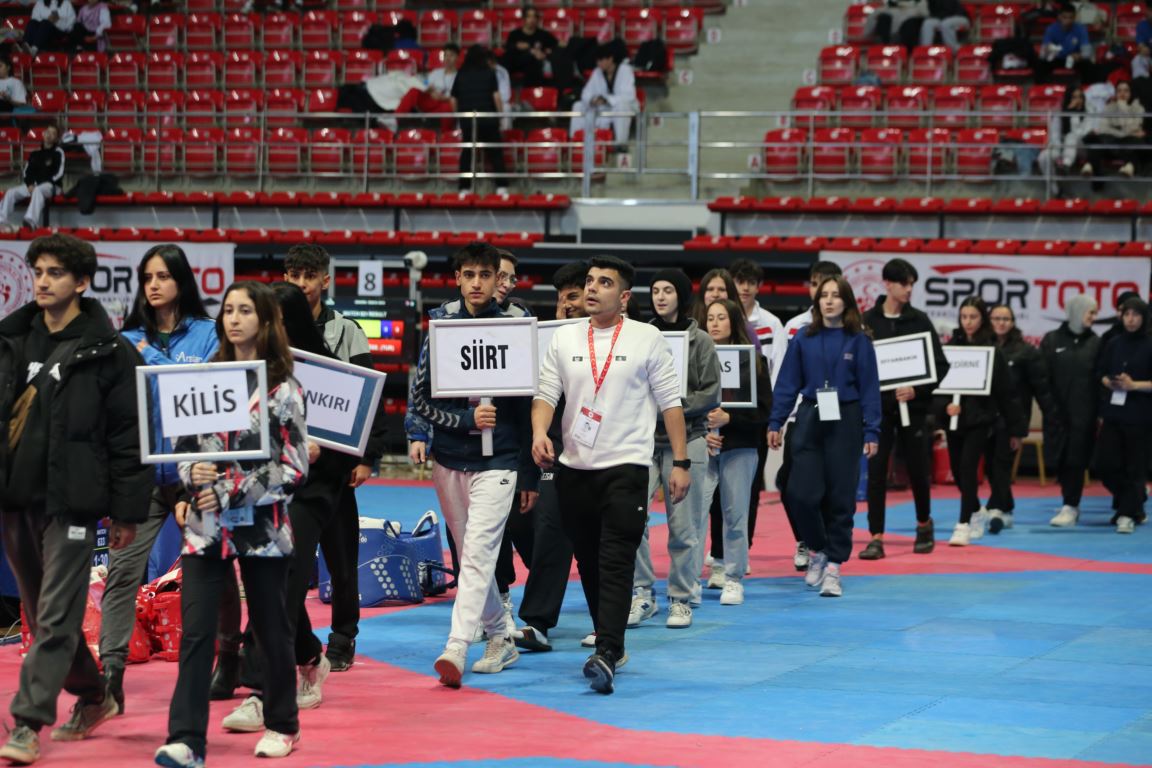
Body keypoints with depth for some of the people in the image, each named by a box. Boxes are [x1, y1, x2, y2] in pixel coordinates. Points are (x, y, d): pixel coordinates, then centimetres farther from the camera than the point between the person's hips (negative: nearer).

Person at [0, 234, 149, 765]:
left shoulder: (108, 352, -5)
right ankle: (92, 697, 32)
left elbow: (128, 436, -5)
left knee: (56, 616, -7)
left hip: (69, 501, -6)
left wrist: (126, 512, -7)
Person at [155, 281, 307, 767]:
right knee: (195, 630, -8)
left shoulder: (283, 389, -4)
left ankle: (281, 725, 29)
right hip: (205, 527, 3)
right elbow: (183, 445, 12)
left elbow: (294, 468, -8)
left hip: (262, 528, -2)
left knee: (271, 627, 10)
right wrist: (193, 475, -10)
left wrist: (231, 491, -14)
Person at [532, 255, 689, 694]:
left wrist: (681, 462, -3)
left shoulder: (646, 339, -1)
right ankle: (611, 643, 26)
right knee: (589, 563, 11)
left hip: (626, 466, -4)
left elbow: (670, 403, 1)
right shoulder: (564, 339, 8)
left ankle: (605, 657, -24)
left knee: (617, 564, -14)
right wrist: (539, 433, -15)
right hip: (574, 468, 4)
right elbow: (546, 394, 6)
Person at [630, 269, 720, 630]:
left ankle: (681, 599, 15)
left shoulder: (700, 341, 1)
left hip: (686, 440, -2)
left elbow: (710, 394, -3)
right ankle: (642, 593, 1)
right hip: (644, 440, 2)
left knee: (684, 526, 2)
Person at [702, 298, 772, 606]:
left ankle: (733, 578, 11)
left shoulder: (752, 361, 0)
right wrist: (701, 433, -11)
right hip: (701, 446, 1)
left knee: (735, 513, 2)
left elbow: (764, 410, -2)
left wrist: (728, 418, -13)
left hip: (739, 447, -1)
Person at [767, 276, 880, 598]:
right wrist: (775, 423, 0)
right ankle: (816, 549, 18)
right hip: (809, 419, 1)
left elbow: (869, 387, 0)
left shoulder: (858, 341, 0)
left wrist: (871, 432, -5)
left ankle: (833, 566, 9)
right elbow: (787, 383, 5)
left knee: (840, 496, 0)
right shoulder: (804, 340, 4)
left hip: (844, 423, -1)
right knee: (802, 492, -7)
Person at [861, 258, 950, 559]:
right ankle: (876, 538, -2)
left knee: (918, 469, 8)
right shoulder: (867, 322, 1)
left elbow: (940, 365, 0)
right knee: (876, 471, -5)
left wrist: (917, 390, -14)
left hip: (913, 407, 0)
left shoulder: (919, 321, 1)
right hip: (878, 407, 0)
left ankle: (924, 523, 32)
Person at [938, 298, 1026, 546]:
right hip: (955, 418, 4)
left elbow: (1005, 391, 0)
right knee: (957, 470, 12)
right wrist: (946, 404, -19)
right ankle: (977, 512, 37)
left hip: (981, 418, -4)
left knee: (968, 466, -15)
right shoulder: (951, 346, 4)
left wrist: (1015, 429, 2)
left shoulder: (992, 351, -3)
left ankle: (964, 525, -11)